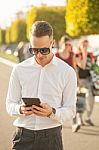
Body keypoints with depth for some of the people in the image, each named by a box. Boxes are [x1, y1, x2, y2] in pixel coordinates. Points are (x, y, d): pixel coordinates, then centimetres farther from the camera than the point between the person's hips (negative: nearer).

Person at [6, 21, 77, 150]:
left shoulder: (67, 72, 0)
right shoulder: (19, 70, 4)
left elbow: (70, 110, 1)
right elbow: (10, 104, 8)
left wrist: (52, 112, -19)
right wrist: (21, 109, -14)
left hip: (51, 136, -1)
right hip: (24, 136, 1)